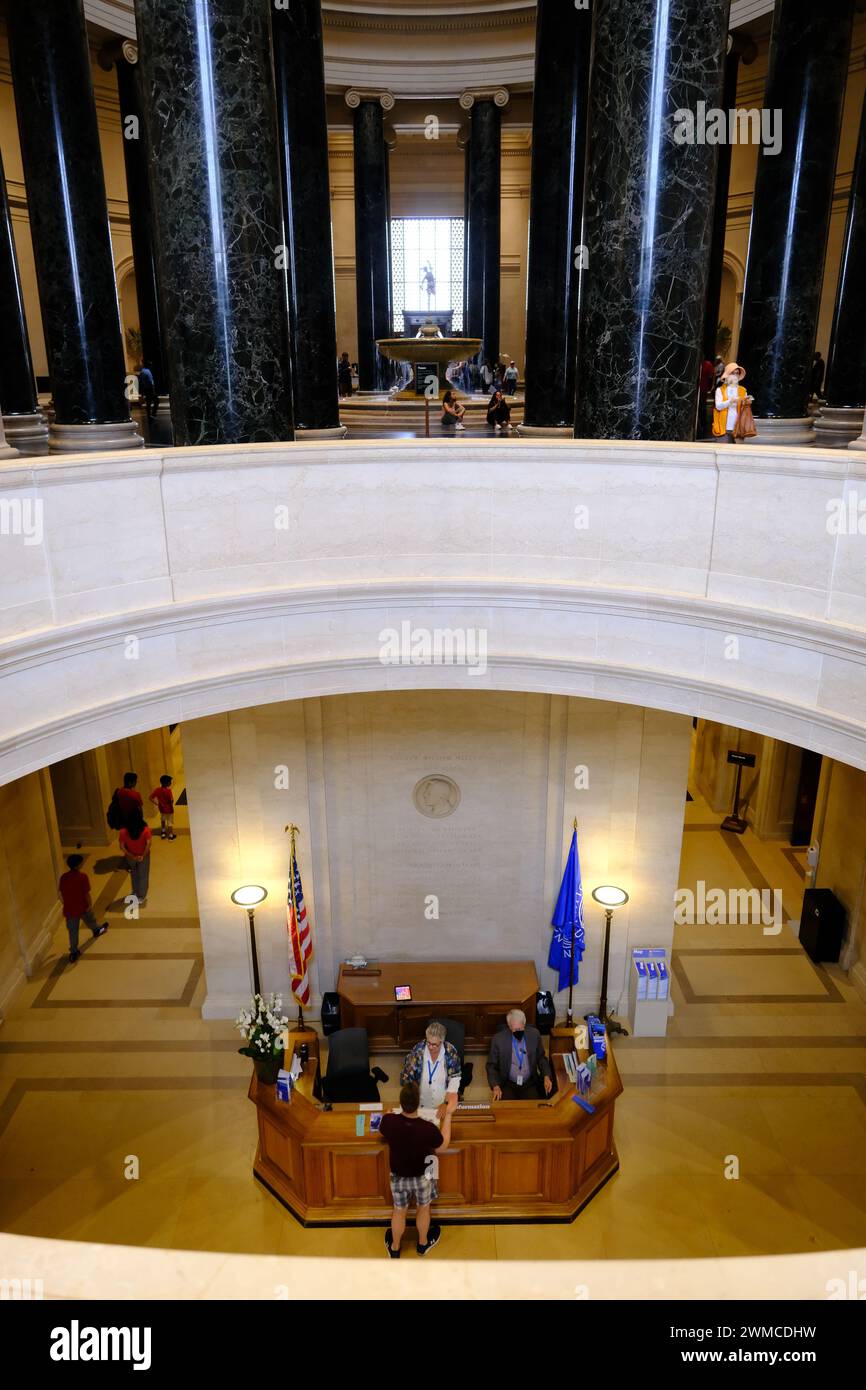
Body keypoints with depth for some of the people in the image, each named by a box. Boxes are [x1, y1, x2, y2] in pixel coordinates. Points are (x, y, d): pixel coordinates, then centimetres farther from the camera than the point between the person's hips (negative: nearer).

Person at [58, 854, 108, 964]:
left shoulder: (63, 877, -6)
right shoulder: (83, 877, -21)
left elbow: (60, 893, 2)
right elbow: (86, 893, -19)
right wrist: (90, 904, -5)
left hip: (69, 908, 3)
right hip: (82, 907, -2)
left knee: (73, 931, 13)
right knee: (90, 921, 29)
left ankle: (73, 952, 16)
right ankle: (97, 931, 58)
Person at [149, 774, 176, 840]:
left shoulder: (157, 790, -12)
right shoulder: (168, 790, -27)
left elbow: (150, 798, -10)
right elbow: (172, 800, -33)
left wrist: (156, 803, 1)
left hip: (161, 808, 5)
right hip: (169, 809, -5)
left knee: (163, 820, 31)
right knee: (170, 822, 14)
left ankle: (163, 833, 41)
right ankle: (171, 835, 27)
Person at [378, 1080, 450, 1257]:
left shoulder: (388, 1121, -31)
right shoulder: (428, 1129, -36)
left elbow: (382, 1133, -4)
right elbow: (443, 1145, -13)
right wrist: (448, 1114, -12)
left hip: (398, 1176, 1)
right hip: (422, 1176, -1)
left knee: (399, 1212, 27)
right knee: (423, 1210, 28)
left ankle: (395, 1248, 47)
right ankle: (423, 1243, 50)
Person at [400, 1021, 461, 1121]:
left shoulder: (451, 1052, -10)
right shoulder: (418, 1050, -11)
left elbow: (454, 1080, -7)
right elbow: (405, 1077, -4)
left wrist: (446, 1104, -15)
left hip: (445, 1106, 0)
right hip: (421, 1107, 0)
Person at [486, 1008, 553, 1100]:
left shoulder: (534, 1034, -4)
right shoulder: (498, 1039, -10)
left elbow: (541, 1058, 10)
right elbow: (491, 1065, 0)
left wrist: (546, 1076, -6)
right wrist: (495, 1086, -14)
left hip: (530, 1084, 2)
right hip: (507, 1084, -2)